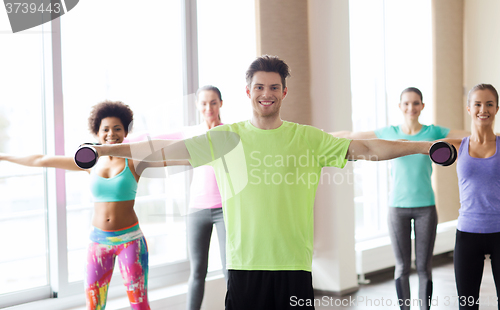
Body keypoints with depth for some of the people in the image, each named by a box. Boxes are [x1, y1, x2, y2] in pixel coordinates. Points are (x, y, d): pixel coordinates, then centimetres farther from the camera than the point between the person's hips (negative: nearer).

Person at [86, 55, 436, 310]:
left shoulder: (309, 138, 3)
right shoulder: (227, 138, 3)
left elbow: (367, 149, 0)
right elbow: (166, 150, 2)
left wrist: (427, 146, -5)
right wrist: (105, 149, -1)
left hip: (295, 262, 0)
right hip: (244, 263, 0)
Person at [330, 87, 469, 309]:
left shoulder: (434, 132, 0)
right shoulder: (389, 133, 2)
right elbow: (350, 136, 7)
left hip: (426, 208, 0)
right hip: (398, 207, 0)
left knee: (424, 266, 3)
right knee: (402, 267, 6)